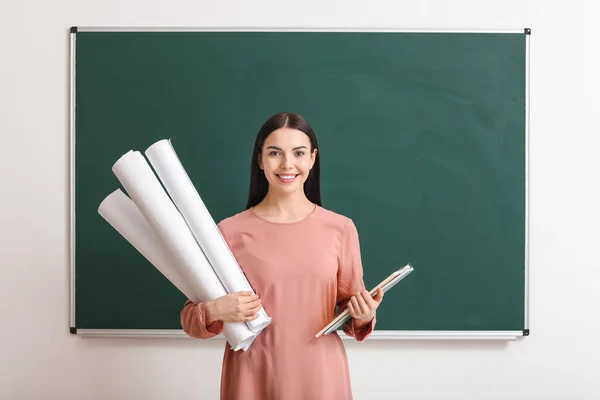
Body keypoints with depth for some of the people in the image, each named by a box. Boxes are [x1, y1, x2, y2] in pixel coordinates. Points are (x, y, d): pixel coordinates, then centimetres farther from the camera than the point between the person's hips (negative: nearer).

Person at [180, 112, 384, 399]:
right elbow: (191, 319, -1)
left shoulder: (341, 228, -4)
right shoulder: (229, 232, -9)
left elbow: (349, 311, 7)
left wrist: (363, 316, -14)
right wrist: (213, 312, -21)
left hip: (321, 376, 2)